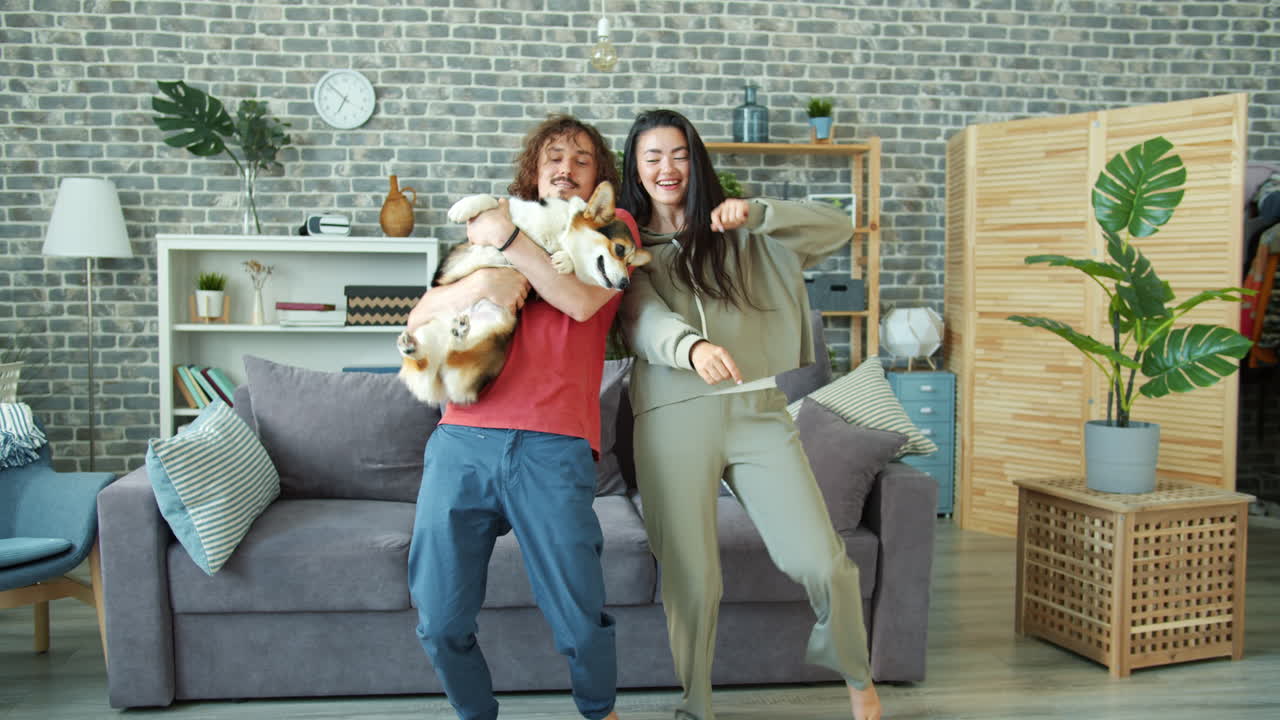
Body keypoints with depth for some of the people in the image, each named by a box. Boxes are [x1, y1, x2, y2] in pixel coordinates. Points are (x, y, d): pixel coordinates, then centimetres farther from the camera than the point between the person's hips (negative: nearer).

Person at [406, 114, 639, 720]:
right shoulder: (492, 228, 24)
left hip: (552, 446, -3)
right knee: (440, 620, 3)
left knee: (581, 619, -3)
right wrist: (479, 281, -4)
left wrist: (505, 237, -2)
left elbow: (582, 301, -4)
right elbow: (418, 317, 15)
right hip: (462, 438, 3)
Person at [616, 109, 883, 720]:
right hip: (674, 417, -1)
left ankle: (853, 669, 22)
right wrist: (691, 346, -31)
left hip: (758, 411, 1)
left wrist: (756, 212, -10)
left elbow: (837, 229, 5)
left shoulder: (735, 233, 16)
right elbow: (643, 320, -8)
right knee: (690, 582, -1)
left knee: (821, 562, -8)